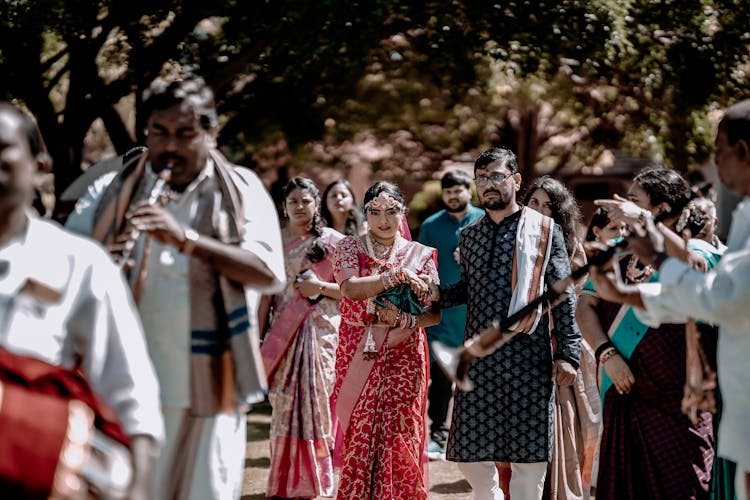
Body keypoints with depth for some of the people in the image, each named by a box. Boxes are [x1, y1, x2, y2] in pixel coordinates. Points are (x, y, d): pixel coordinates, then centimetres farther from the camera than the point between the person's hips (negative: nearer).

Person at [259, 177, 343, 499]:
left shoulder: (332, 241, 3)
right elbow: (266, 292, 8)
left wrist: (320, 287, -14)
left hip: (322, 330, -2)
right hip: (284, 332, 2)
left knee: (317, 398, -6)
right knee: (285, 403, 1)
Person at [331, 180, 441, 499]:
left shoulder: (420, 255, 7)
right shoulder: (349, 248, 5)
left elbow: (435, 313, 2)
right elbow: (350, 288, -14)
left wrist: (408, 320, -16)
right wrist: (397, 275, -18)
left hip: (405, 355, 0)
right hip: (358, 354, 0)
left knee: (400, 437, -5)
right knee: (358, 437, -1)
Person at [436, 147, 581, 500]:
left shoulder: (544, 230, 1)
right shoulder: (469, 236, 14)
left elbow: (563, 296, -1)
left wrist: (567, 353, -8)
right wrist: (438, 293, 3)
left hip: (527, 356, -4)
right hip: (478, 356, 4)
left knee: (528, 456, -1)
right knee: (471, 456, 5)